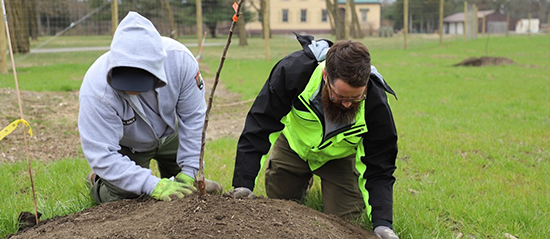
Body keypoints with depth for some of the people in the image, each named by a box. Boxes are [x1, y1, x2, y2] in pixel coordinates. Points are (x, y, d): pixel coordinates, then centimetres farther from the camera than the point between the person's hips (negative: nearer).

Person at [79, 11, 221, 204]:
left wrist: (188, 172, -20)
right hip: (125, 146, -2)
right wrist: (153, 186, -42)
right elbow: (102, 156, -35)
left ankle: (174, 180, 39)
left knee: (189, 189, 7)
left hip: (169, 133, 3)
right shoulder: (96, 90, -40)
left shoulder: (180, 58, -34)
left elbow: (193, 116, -21)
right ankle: (97, 181, 21)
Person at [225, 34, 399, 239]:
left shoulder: (375, 103, -34)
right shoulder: (293, 70, -38)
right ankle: (302, 183, 38)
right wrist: (242, 186, -35)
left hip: (339, 156, 0)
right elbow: (257, 128, -31)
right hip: (294, 144, 1)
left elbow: (379, 169, -23)